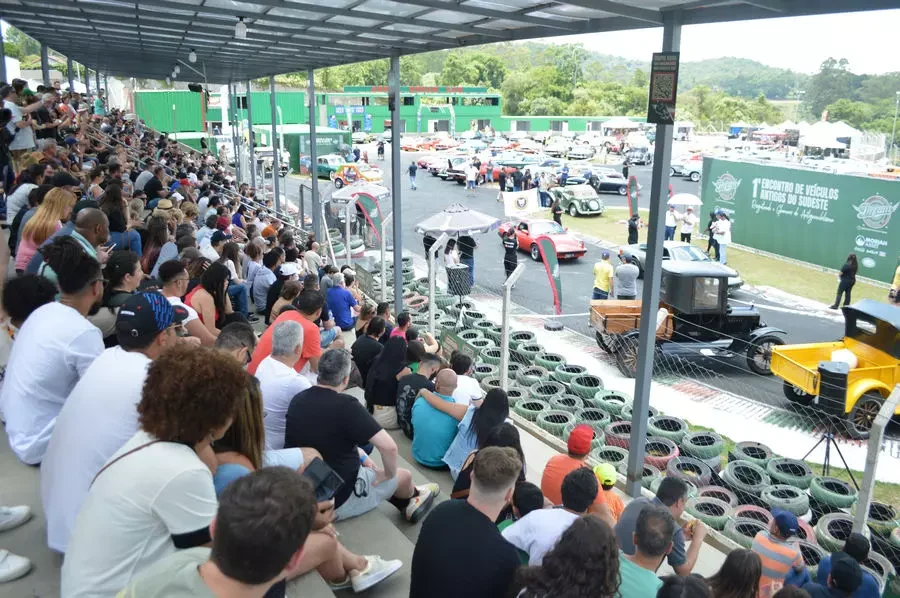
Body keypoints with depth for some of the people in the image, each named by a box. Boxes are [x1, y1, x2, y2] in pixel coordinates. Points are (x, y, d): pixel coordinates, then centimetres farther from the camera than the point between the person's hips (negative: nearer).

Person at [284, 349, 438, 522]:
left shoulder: (298, 399, -3)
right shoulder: (345, 405, -25)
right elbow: (389, 446, -27)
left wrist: (361, 457, 14)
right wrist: (389, 474, -7)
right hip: (337, 501, -6)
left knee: (366, 467, 29)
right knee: (404, 476, 18)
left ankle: (406, 502, 46)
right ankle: (414, 496, 51)